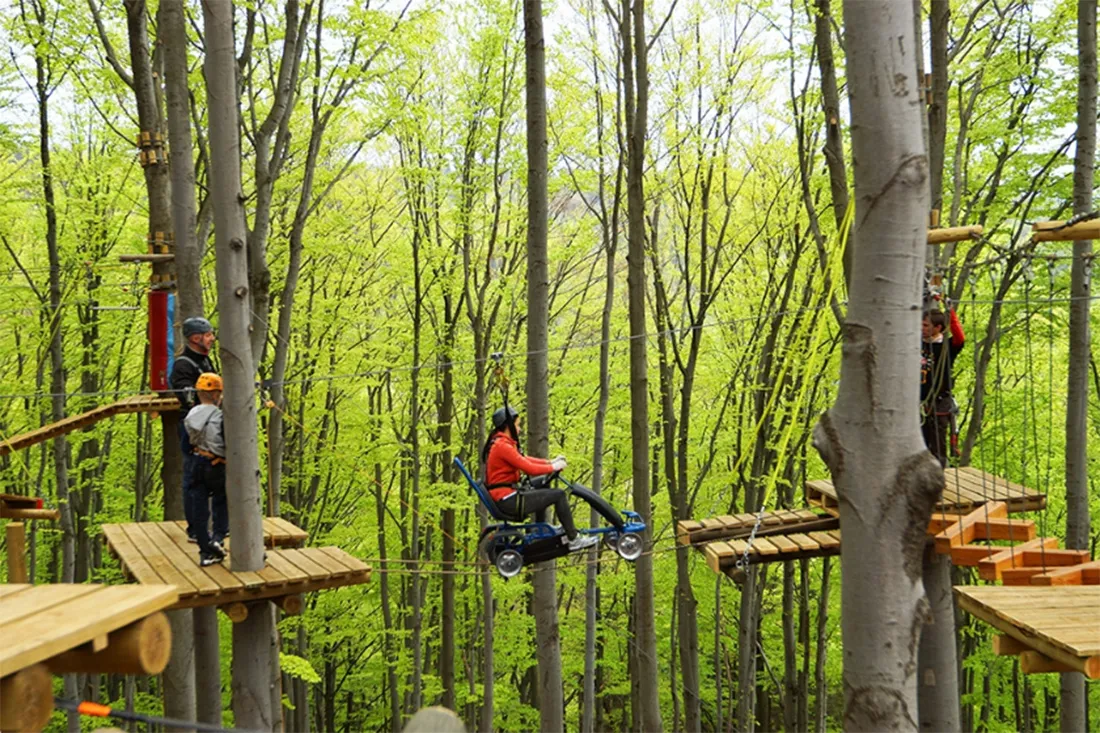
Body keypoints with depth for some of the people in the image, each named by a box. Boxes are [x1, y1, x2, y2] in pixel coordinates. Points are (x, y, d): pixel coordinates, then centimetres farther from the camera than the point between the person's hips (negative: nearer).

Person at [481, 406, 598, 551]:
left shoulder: (498, 443, 12)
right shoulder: (502, 446, -20)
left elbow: (523, 459, 18)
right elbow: (529, 468, -21)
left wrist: (550, 462, 9)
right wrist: (553, 467, -6)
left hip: (504, 497, 11)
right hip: (508, 500, -11)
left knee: (543, 481, 27)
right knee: (559, 495, -9)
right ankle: (574, 540, -2)